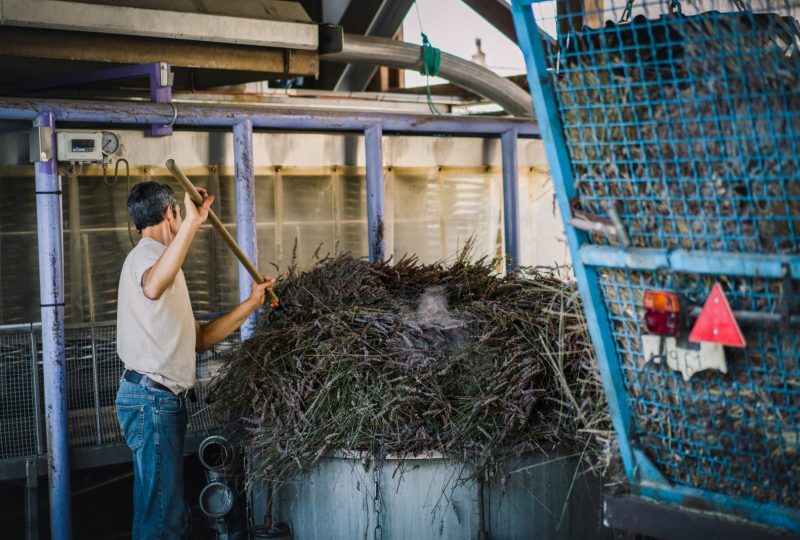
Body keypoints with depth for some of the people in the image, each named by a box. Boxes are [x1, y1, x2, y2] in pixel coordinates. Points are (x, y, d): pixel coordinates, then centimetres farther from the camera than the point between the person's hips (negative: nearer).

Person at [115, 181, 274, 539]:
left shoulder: (154, 255, 23)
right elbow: (152, 288, -39)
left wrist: (251, 304, 20)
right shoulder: (148, 252, -9)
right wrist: (192, 223, -44)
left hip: (161, 400, 11)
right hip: (152, 399, -11)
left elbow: (199, 338, 22)